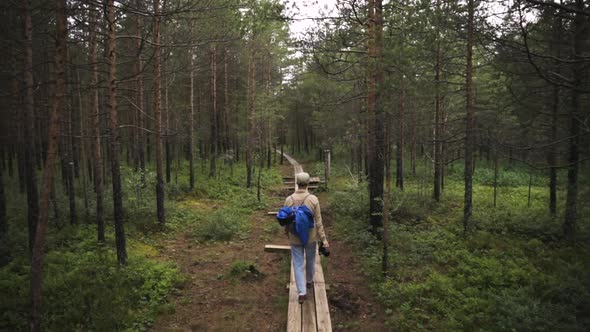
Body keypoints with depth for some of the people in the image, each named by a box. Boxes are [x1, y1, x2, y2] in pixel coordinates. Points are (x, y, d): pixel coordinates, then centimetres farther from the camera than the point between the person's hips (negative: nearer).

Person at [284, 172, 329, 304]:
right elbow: (318, 221, -13)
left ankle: (302, 292, 1)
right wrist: (324, 239, -7)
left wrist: (287, 232, 20)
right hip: (310, 237, 0)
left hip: (295, 238, 0)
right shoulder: (313, 199, -14)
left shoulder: (289, 200, -10)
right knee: (310, 259, 24)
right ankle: (309, 281, 45)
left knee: (298, 264, 7)